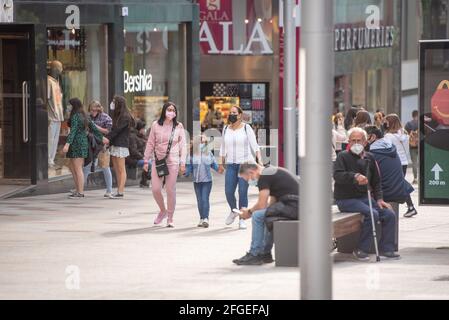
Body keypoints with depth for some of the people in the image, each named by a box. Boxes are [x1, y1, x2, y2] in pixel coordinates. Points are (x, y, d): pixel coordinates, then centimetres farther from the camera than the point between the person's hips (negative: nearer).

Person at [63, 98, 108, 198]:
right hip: (83, 142, 9)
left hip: (76, 143, -9)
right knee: (72, 168, 16)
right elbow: (93, 128, 19)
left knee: (78, 169, -6)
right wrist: (102, 138, 29)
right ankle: (78, 190, 17)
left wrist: (67, 144, -29)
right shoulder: (85, 116, 14)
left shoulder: (75, 116, -13)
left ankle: (80, 192, -5)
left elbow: (73, 131, -22)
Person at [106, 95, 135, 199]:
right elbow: (113, 129, 14)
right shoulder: (117, 116, 16)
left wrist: (107, 138, -14)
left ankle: (120, 192, -6)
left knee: (121, 170, -6)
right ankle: (119, 191, 9)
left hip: (121, 145, -9)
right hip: (114, 144, 9)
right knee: (116, 170, 7)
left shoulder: (125, 117, -11)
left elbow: (116, 130, -16)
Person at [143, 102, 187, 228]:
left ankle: (170, 218, 11)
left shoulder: (179, 127, 2)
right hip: (158, 161, 1)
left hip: (173, 162, -1)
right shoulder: (156, 125, 3)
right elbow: (150, 144, 7)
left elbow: (182, 145, 4)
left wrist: (182, 163, -1)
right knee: (155, 189, -3)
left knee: (171, 190, 0)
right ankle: (163, 211, 24)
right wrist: (146, 161, 6)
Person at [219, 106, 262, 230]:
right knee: (228, 192, -3)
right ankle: (233, 211, 27)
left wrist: (259, 160, -14)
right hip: (231, 165, 4)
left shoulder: (246, 128, -1)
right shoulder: (226, 129, 11)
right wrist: (221, 164, 17)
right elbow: (223, 148, 19)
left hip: (245, 163, -4)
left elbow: (254, 145, -4)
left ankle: (242, 219, -1)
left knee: (243, 192, -8)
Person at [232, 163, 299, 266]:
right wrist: (251, 211, 18)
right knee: (265, 215, 27)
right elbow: (271, 204, 26)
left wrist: (249, 212, 8)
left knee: (258, 216, -10)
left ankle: (254, 255, -2)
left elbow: (261, 205, -11)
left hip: (293, 206, -11)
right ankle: (265, 253, 24)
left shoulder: (264, 176, -8)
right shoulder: (270, 172, 23)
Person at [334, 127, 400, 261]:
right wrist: (355, 176, -37)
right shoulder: (343, 156, -4)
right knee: (372, 214, -29)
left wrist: (379, 199, 6)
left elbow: (376, 181, 21)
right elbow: (337, 175, -21)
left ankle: (386, 248, 0)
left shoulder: (369, 158, 15)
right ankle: (361, 250, -21)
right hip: (346, 199, -7)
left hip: (364, 197, 7)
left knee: (389, 214, -8)